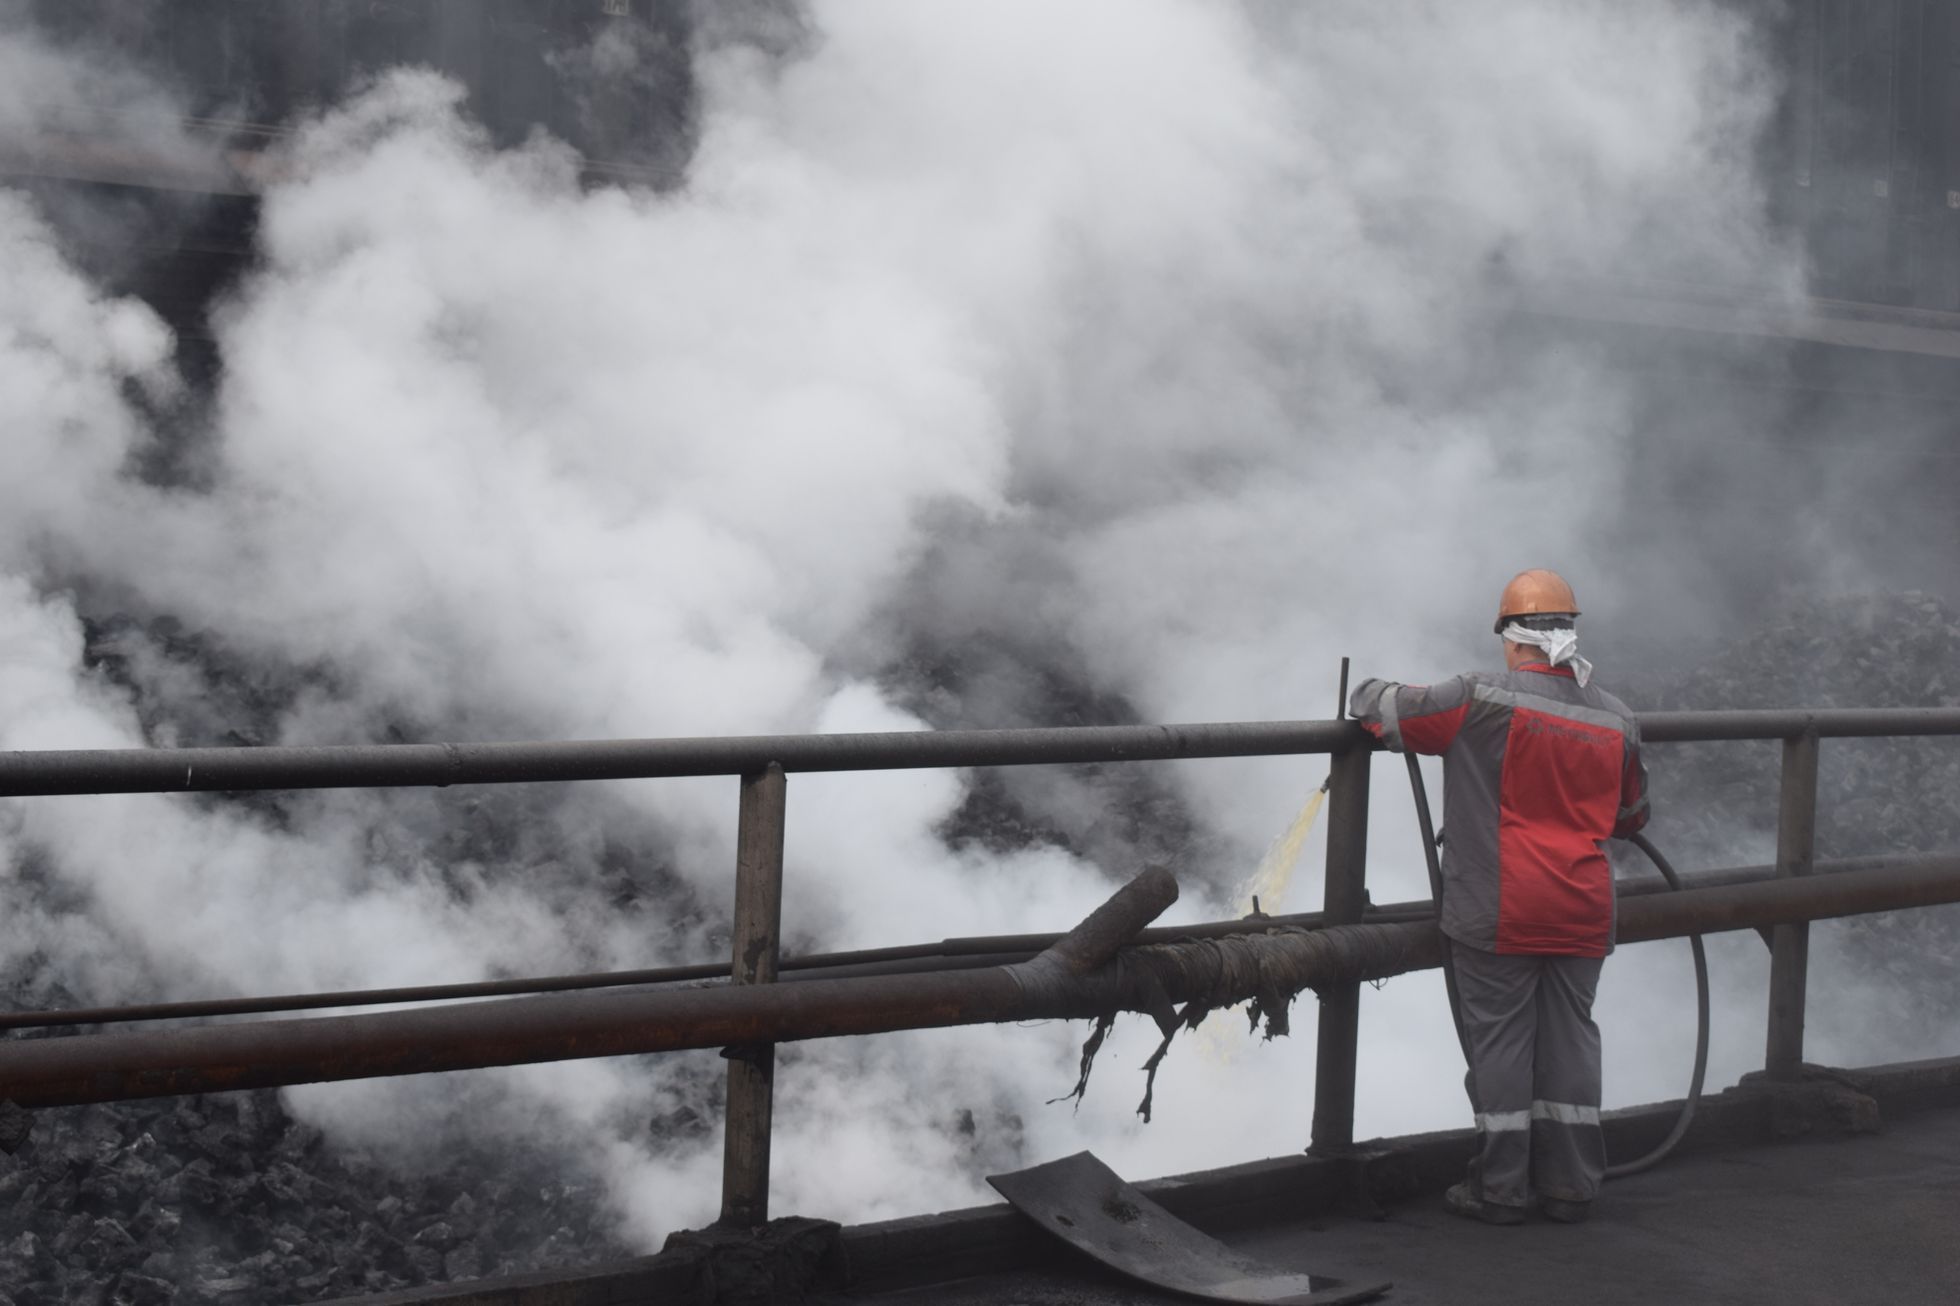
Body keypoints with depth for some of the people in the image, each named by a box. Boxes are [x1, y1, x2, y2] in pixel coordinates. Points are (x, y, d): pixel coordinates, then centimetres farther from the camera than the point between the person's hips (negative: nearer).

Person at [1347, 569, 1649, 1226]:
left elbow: (1379, 708, -5)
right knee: (1570, 1037, 12)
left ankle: (1502, 1188, 10)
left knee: (1499, 1039, 4)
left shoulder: (1483, 699, -12)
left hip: (1500, 912, -4)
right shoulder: (1616, 720, 5)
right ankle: (1570, 1184, 19)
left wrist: (1372, 693, 18)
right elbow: (1630, 816, 18)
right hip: (1583, 912, 5)